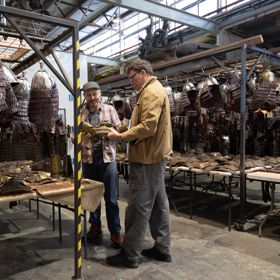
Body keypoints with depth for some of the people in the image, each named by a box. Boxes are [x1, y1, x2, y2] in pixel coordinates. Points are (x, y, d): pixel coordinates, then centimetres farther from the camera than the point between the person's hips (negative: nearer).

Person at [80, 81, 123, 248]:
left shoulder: (109, 109, 2)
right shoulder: (80, 113, 5)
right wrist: (81, 138, -18)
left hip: (108, 158, -2)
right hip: (88, 159, 2)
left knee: (111, 198, 2)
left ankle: (115, 232, 13)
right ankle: (95, 228, 28)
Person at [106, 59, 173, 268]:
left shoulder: (150, 91, -13)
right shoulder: (155, 90, 21)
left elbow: (147, 127, -24)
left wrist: (121, 136, -18)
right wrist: (124, 134, 9)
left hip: (146, 158, -11)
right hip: (155, 155, 11)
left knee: (139, 207, -3)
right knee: (158, 204, 14)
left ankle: (130, 255, 9)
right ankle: (163, 248, 25)